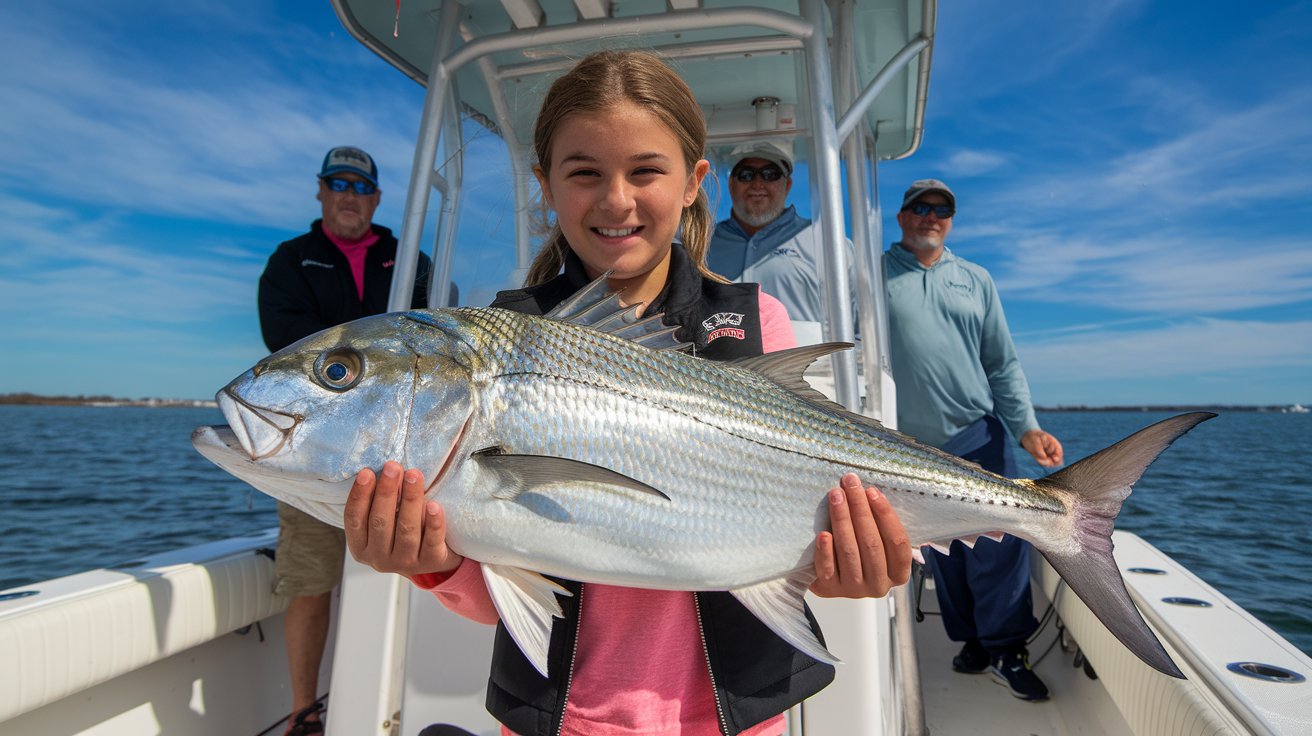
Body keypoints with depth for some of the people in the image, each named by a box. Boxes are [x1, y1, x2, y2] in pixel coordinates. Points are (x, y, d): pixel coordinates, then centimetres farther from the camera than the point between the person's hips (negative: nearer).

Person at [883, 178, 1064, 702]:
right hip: (910, 447, -2)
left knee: (998, 544, -1)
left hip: (980, 436, 2)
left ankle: (1005, 649, 16)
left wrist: (1027, 427, 0)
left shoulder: (975, 280, 14)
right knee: (943, 552, 8)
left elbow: (1003, 364, 13)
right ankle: (973, 640, 25)